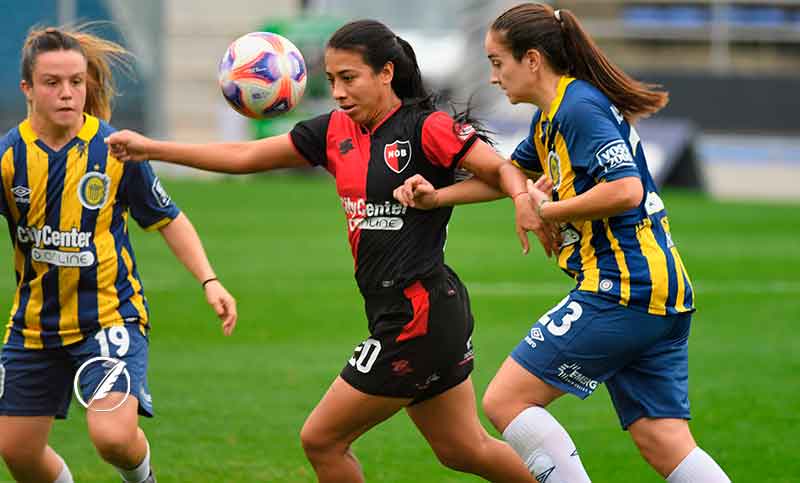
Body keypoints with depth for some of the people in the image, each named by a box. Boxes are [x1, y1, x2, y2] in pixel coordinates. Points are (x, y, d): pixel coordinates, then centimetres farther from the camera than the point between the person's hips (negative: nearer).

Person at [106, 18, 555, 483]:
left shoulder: (426, 128, -12)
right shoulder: (336, 131, 9)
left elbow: (503, 169, -14)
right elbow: (243, 157, 11)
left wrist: (524, 200, -37)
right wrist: (151, 148, 6)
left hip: (420, 314, -8)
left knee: (321, 440, -1)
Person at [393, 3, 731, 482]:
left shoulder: (579, 107, -12)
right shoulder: (552, 117, 19)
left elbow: (625, 190, -23)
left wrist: (547, 211, -10)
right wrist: (437, 196, 18)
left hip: (621, 291, -10)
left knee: (505, 401, -5)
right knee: (664, 443, 6)